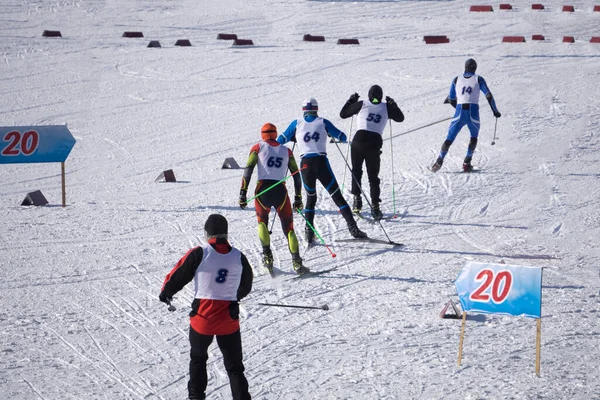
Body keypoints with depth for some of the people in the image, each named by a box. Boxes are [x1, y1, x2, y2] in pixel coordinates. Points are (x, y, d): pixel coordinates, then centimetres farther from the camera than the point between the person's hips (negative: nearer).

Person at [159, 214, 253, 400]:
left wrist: (166, 293, 18)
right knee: (234, 366, 9)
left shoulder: (199, 254, -11)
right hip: (229, 321, 1)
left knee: (198, 358, 24)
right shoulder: (239, 257, 0)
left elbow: (177, 276, -2)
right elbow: (245, 287, 15)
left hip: (203, 317, -1)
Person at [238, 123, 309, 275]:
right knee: (288, 228, 9)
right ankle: (297, 262, -4)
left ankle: (267, 255, 7)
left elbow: (248, 169, -1)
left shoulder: (258, 148, 10)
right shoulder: (286, 151, 17)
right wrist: (298, 197, 18)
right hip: (281, 191, 1)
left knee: (262, 222, 24)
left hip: (263, 190, -1)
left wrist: (243, 193, -2)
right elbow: (296, 175, 14)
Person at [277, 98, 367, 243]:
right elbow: (342, 137, 11)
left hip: (305, 164, 1)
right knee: (337, 196, 1)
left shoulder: (297, 123, 7)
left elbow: (281, 140, 13)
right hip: (321, 163, -1)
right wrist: (334, 136, 33)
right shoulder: (323, 122, 6)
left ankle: (309, 232, 11)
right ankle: (353, 228, -8)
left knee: (310, 197, 20)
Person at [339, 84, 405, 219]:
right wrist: (393, 104, 30)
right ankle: (375, 206, 1)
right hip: (375, 142, 1)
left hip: (359, 139, -1)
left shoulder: (361, 105, 5)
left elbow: (343, 114, 14)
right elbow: (400, 118, 22)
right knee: (373, 176, 9)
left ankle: (357, 199, 0)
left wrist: (351, 100, 26)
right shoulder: (386, 107, 8)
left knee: (356, 171, 15)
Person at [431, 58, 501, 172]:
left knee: (449, 140, 11)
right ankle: (467, 163, 12)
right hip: (473, 115, -1)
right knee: (474, 138, 24)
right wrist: (495, 111, 11)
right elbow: (489, 96, 0)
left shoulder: (457, 80, 11)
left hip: (459, 114, 1)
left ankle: (439, 162, -3)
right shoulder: (478, 79, 6)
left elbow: (451, 100, 17)